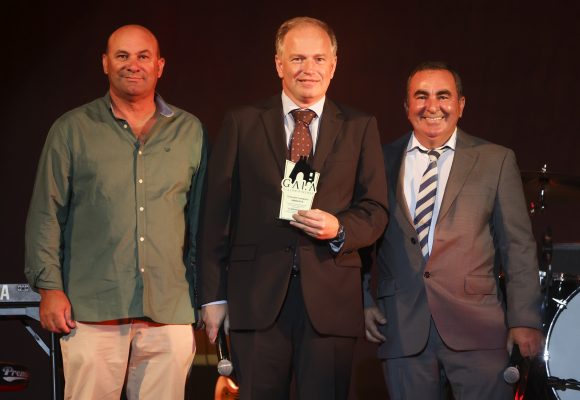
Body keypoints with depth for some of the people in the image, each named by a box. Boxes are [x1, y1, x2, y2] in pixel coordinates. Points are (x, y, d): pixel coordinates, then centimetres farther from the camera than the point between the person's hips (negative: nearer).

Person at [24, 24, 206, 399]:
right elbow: (47, 214, 5)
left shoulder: (190, 132, 11)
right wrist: (50, 287, -3)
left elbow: (202, 217, 13)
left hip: (170, 312, 2)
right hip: (92, 311, -1)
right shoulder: (72, 129, 6)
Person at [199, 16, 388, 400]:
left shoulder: (360, 127, 9)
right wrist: (213, 295, 0)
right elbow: (217, 213, 5)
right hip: (257, 296, 0)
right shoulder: (242, 124, 7)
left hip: (331, 299, 1)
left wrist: (339, 229, -15)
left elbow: (375, 210, 8)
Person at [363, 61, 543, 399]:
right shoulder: (382, 162, 10)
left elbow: (518, 245, 3)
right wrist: (363, 302, 5)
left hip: (477, 328, -1)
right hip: (403, 330, 1)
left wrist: (525, 319, -3)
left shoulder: (496, 160, 6)